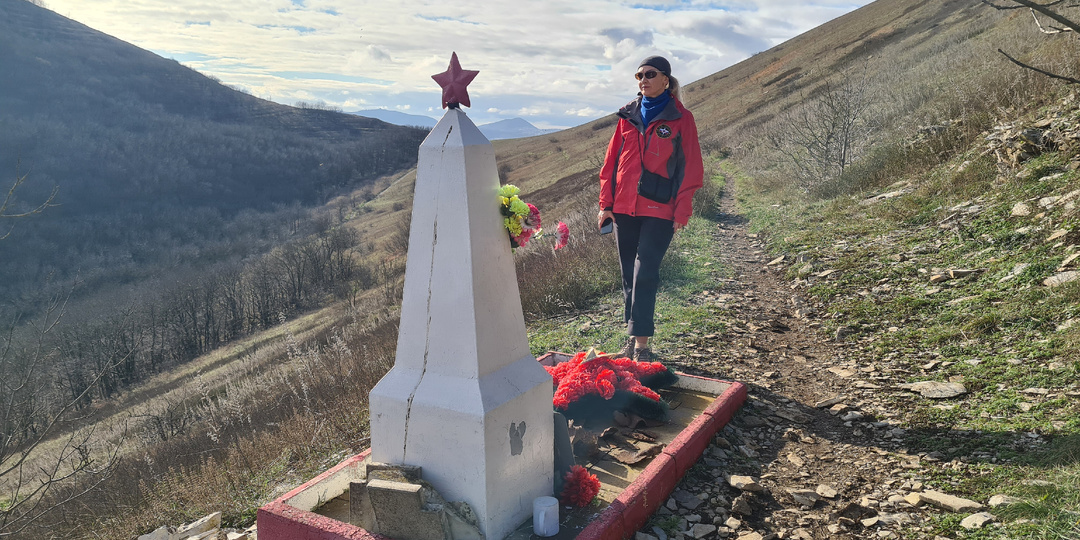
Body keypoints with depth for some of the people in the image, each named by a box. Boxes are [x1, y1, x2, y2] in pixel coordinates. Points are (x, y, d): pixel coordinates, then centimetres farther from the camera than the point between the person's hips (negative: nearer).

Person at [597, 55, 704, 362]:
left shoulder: (680, 118, -1)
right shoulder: (628, 115, 10)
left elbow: (690, 167, -2)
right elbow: (612, 160, 11)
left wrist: (682, 212, -6)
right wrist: (606, 203, 7)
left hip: (659, 210, -4)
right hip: (624, 208, 4)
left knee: (644, 275, -10)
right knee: (629, 275, 9)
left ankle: (642, 345, -3)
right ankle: (632, 338, 21)